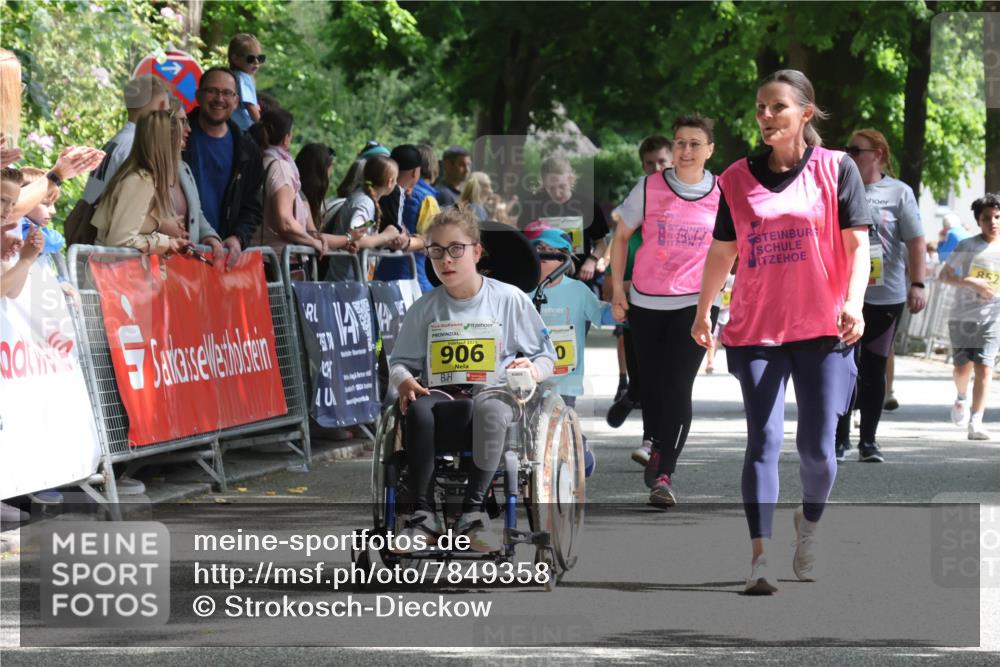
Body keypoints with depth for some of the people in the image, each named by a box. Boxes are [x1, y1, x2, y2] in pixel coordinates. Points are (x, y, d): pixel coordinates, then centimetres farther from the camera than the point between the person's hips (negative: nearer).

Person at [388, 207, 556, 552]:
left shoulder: (510, 300, 5)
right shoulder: (424, 309, 10)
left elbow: (546, 356, 10)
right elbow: (400, 362, 14)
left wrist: (533, 370, -14)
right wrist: (403, 380, -10)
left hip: (494, 391, -2)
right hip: (441, 392, 2)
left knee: (489, 408, -39)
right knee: (419, 410, -35)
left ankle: (473, 510, -32)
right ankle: (423, 513, -27)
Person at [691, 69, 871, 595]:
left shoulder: (836, 169, 1)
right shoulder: (738, 178, 7)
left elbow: (857, 242, -3)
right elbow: (722, 250, 15)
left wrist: (853, 302, -17)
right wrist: (703, 311, 17)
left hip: (822, 329, -1)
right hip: (755, 330, 1)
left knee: (817, 447, -2)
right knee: (763, 442, -7)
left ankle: (808, 524, 28)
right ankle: (759, 559, -11)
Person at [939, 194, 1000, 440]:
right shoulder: (967, 246, -3)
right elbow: (944, 275, -4)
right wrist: (973, 283, -16)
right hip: (962, 316, -1)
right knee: (962, 367, 3)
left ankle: (976, 422, -9)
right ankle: (962, 398, 36)